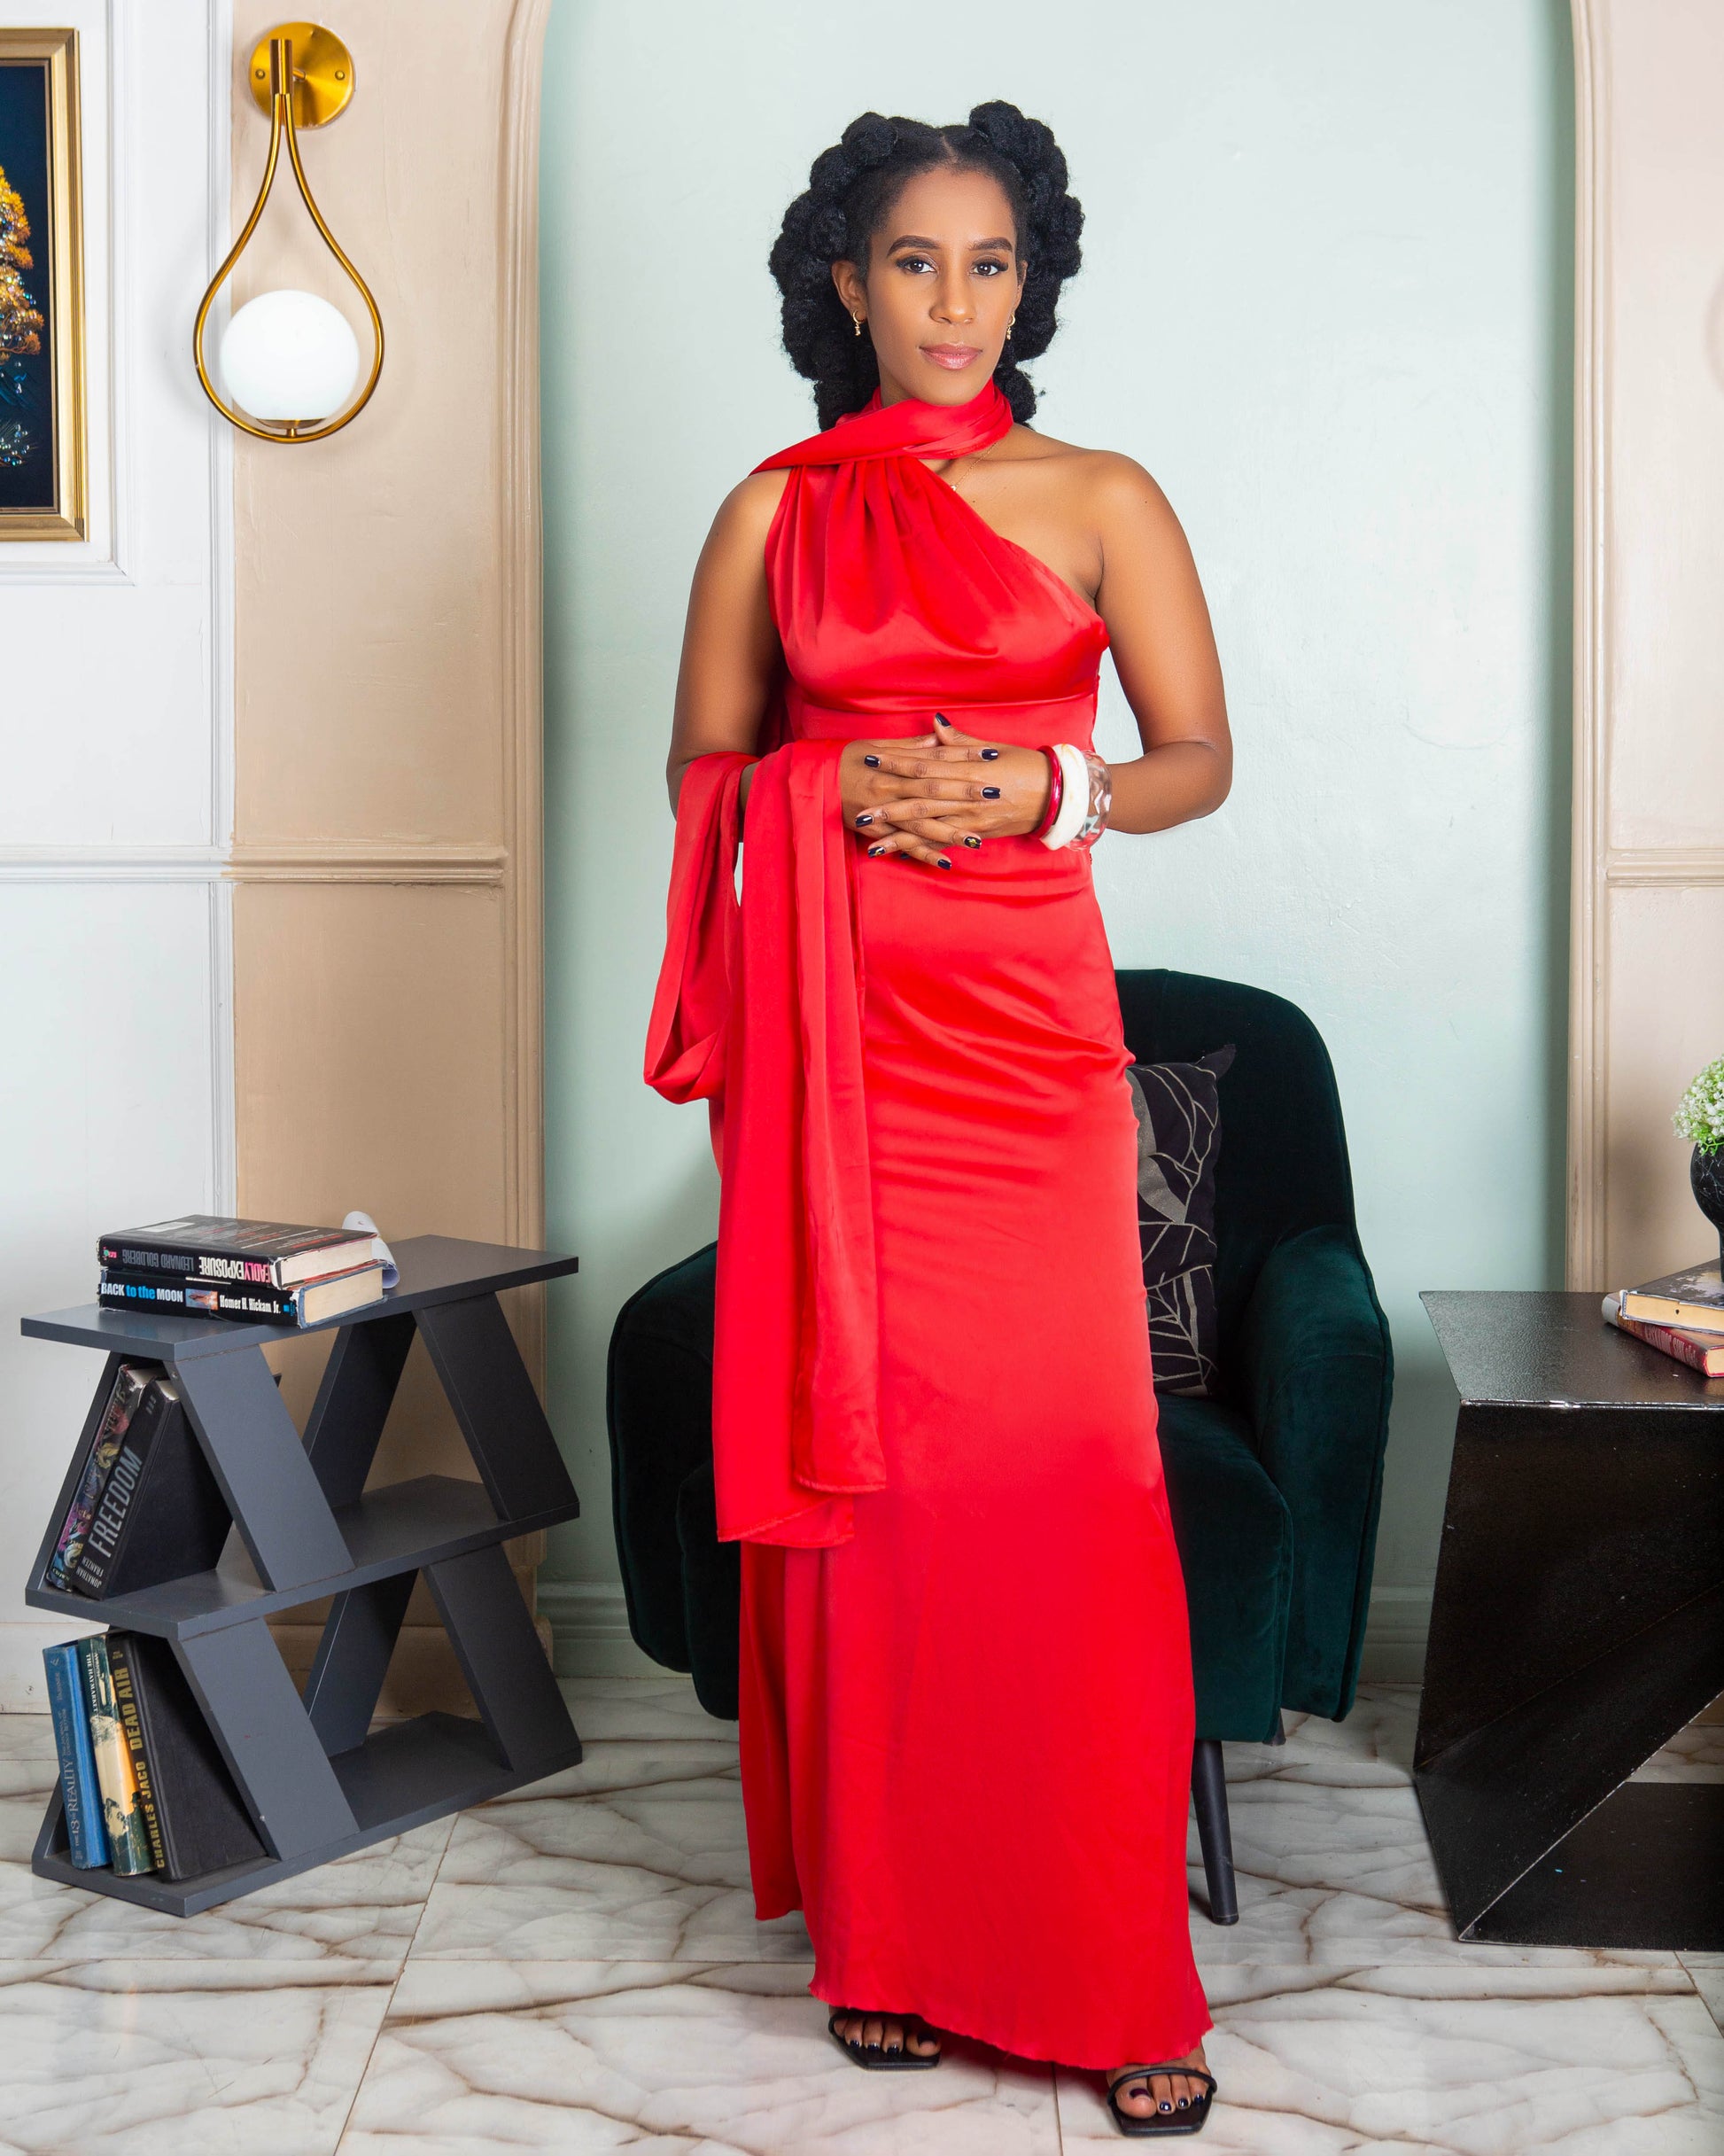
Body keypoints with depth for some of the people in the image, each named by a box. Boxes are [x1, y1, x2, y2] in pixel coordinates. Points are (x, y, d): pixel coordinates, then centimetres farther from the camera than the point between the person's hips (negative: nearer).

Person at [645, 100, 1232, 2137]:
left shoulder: (1100, 499, 8)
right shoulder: (776, 509, 11)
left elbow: (1200, 758, 7)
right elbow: (703, 770, 13)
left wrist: (1042, 789, -11)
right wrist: (837, 791, -7)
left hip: (1026, 1023, -1)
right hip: (831, 1031, 1)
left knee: (1058, 1466, -6)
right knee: (857, 1456, 2)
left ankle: (1107, 1971, 6)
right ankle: (890, 1936, 16)